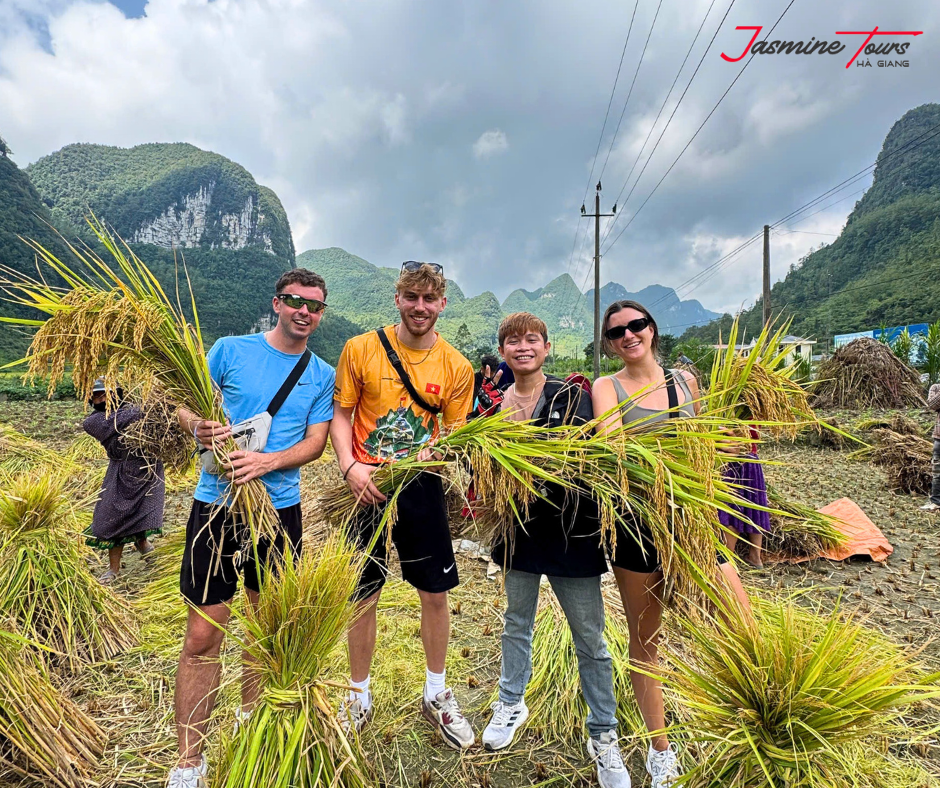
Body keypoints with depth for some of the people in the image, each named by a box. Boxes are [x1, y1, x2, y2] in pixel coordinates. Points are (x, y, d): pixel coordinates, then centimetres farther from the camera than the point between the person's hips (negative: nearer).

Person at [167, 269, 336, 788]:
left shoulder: (322, 375, 5)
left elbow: (316, 442, -1)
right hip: (218, 503, -2)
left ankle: (250, 715, 41)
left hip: (280, 507, 2)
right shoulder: (231, 349, 0)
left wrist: (267, 461, -18)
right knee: (203, 635, 0)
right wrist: (198, 427, -19)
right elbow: (186, 404, 4)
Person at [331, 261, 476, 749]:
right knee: (362, 596, 11)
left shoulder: (456, 367, -3)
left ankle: (436, 694, 35)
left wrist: (434, 451, -20)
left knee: (435, 593, 10)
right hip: (367, 485, -1)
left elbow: (456, 433, 2)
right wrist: (350, 467, -17)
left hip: (421, 488, 1)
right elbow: (340, 415, -2)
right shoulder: (361, 349, -4)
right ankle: (359, 696, 35)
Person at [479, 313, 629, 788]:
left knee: (589, 638, 8)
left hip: (571, 531, -3)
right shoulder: (494, 404, 3)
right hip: (519, 529, 4)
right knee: (516, 623, 22)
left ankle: (603, 735, 29)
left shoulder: (573, 397, -8)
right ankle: (512, 703, 46)